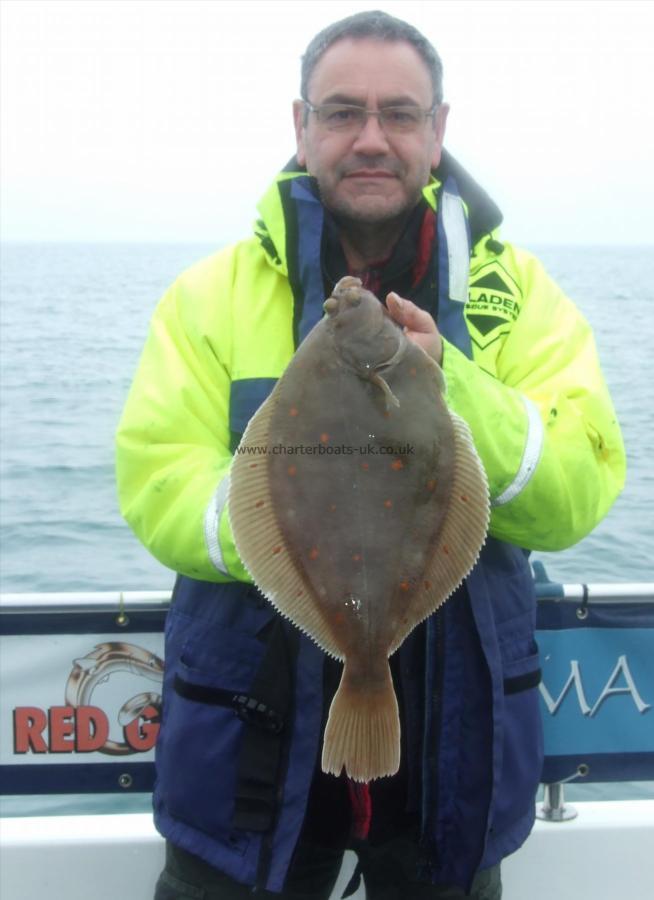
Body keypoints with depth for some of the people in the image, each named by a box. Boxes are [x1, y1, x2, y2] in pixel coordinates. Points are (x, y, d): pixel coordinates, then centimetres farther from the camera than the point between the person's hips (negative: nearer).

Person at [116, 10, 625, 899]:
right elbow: (157, 492, -12)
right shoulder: (212, 293, -5)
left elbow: (577, 498, -13)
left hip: (456, 733, 1)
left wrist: (447, 389, -28)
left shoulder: (516, 290, -3)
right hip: (256, 734, 0)